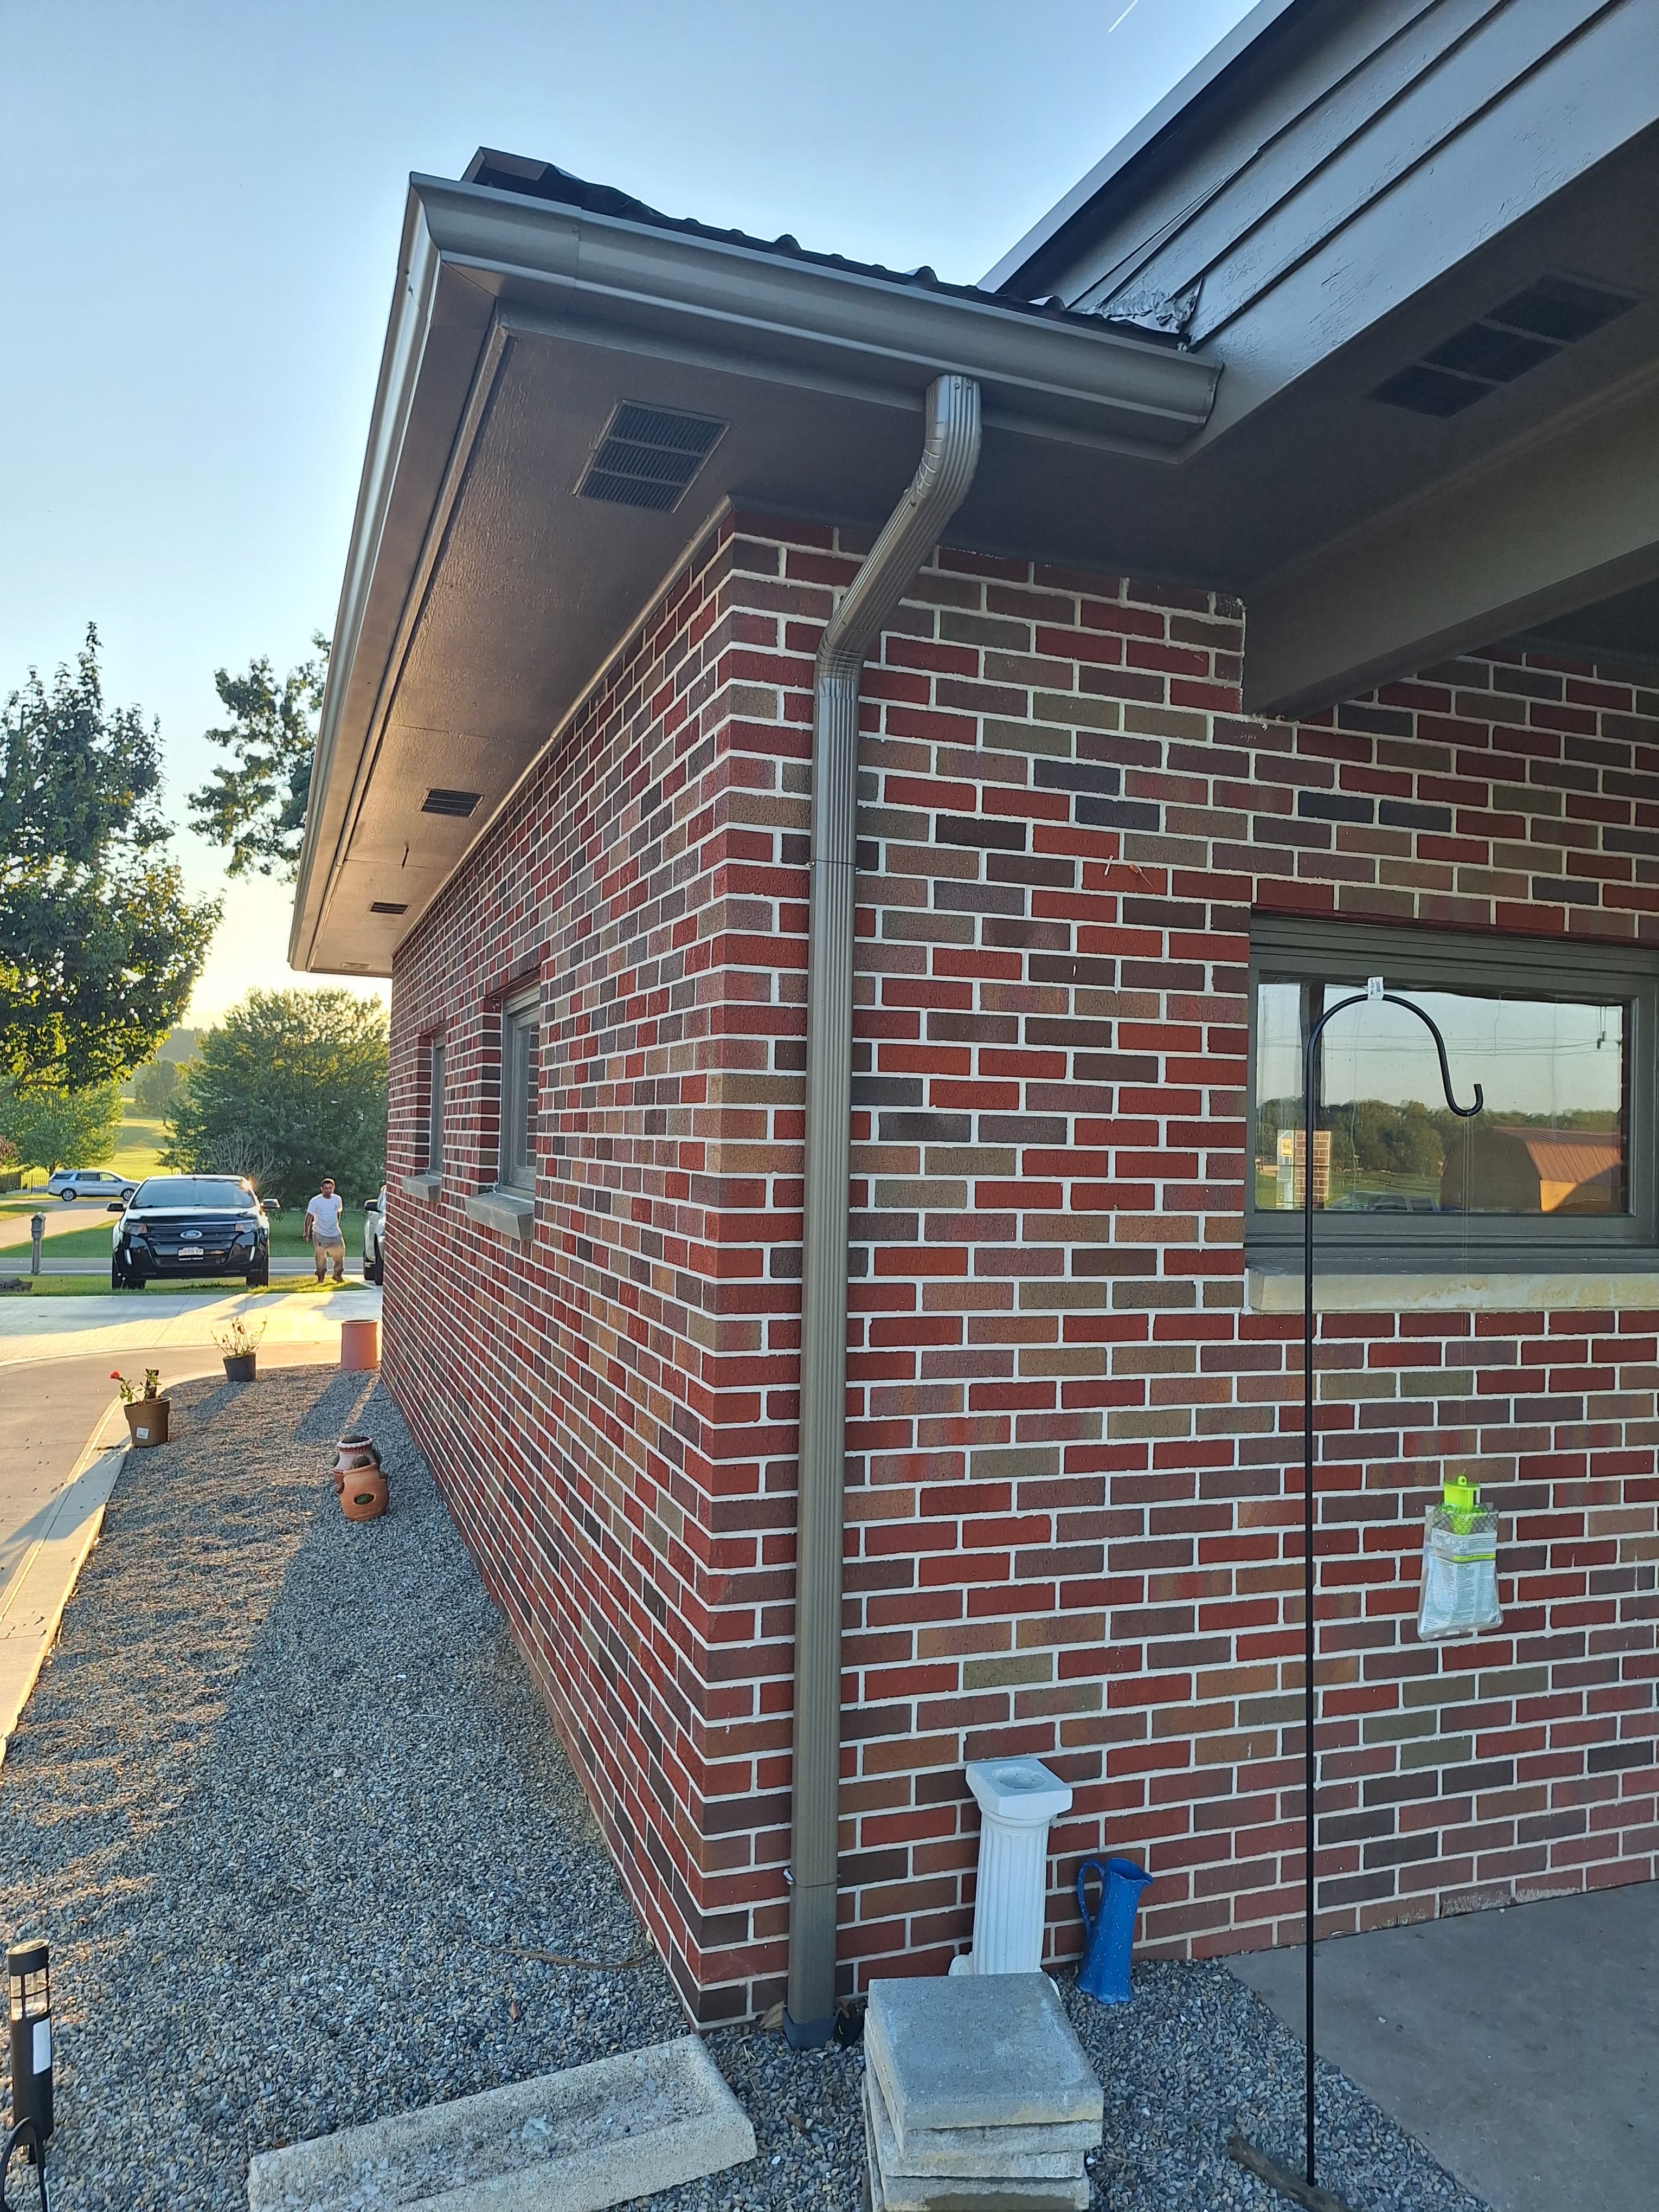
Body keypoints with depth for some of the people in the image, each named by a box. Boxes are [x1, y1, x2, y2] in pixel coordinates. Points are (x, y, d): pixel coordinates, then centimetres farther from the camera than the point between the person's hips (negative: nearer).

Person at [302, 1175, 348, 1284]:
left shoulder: (338, 1199, 1)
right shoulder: (316, 1201, -11)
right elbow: (309, 1216, -8)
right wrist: (306, 1231, -11)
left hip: (335, 1234, 4)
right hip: (320, 1234, -4)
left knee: (340, 1253, 4)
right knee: (320, 1256, -1)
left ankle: (338, 1274, 20)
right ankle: (321, 1276, 15)